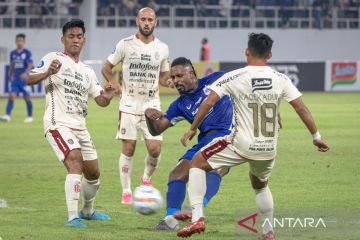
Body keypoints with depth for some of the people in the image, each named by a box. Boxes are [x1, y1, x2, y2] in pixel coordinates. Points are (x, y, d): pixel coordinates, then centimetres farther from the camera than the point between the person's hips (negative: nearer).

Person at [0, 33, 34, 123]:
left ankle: (30, 117, 15)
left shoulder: (27, 53, -5)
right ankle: (7, 116, -16)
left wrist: (26, 73, -31)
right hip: (15, 79, 4)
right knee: (11, 96, -9)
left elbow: (30, 65, -14)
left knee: (27, 98, 3)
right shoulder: (13, 53, 10)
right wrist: (10, 76, 23)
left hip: (25, 78, -4)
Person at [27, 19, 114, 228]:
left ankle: (87, 211, 40)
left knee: (93, 173, 15)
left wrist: (106, 97, -11)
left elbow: (100, 101, 14)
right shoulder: (54, 59, -2)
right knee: (75, 163, -27)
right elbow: (30, 80, -13)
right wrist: (47, 72, -33)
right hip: (58, 123, -8)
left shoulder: (87, 71, 17)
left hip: (80, 127, 8)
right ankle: (72, 217, -29)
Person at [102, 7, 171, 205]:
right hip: (129, 104, -2)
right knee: (128, 148, -5)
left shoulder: (162, 48, 6)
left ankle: (147, 178, 22)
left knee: (155, 149, -8)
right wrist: (114, 83, -10)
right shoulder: (125, 44, -1)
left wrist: (167, 81, -8)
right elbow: (106, 67, 7)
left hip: (152, 103, 2)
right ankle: (126, 191, 7)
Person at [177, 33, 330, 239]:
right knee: (260, 184, 33)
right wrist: (316, 136, 11)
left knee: (198, 162, 15)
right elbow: (302, 109, 1)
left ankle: (198, 218, 1)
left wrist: (192, 129, 2)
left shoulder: (234, 77, -7)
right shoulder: (281, 79, 1)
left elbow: (209, 102, -9)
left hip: (241, 145, -4)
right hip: (269, 149, 4)